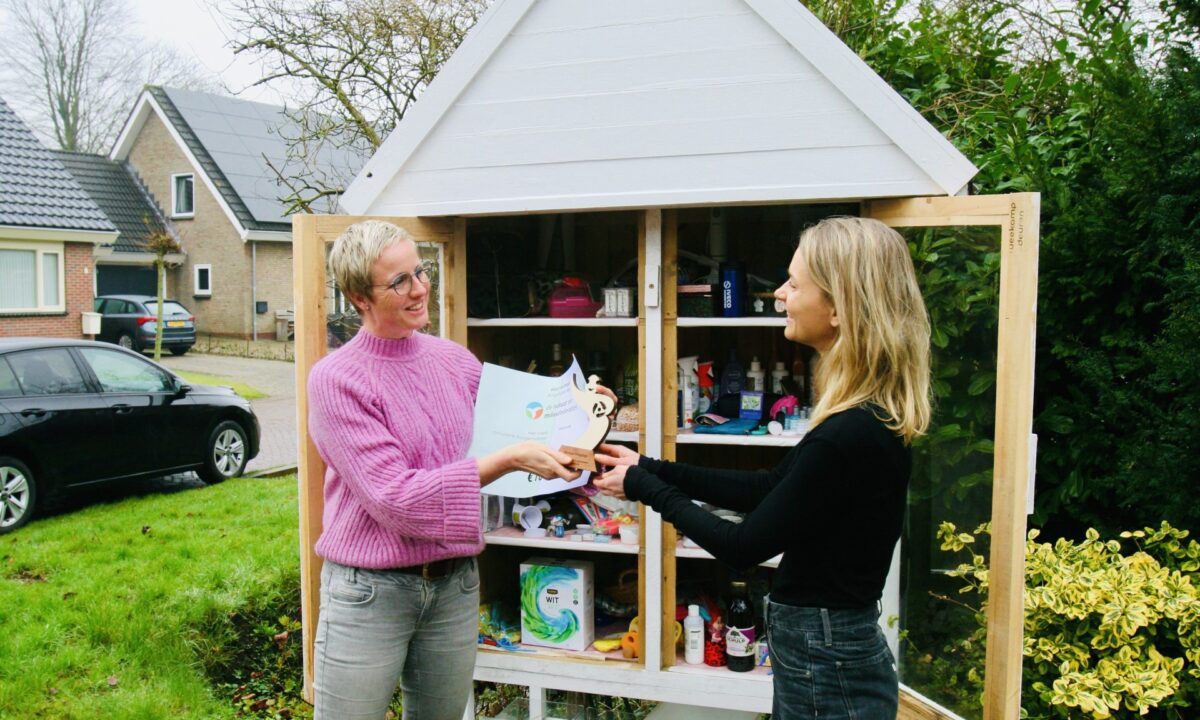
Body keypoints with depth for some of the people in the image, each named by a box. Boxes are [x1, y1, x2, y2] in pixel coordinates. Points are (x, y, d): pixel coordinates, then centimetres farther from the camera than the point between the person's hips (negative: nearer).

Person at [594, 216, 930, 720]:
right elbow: (769, 487, 11)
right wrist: (651, 468, 8)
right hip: (832, 650, 9)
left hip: (825, 667, -9)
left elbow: (741, 547, -20)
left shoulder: (849, 436, -29)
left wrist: (643, 487, -7)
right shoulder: (867, 417, 1)